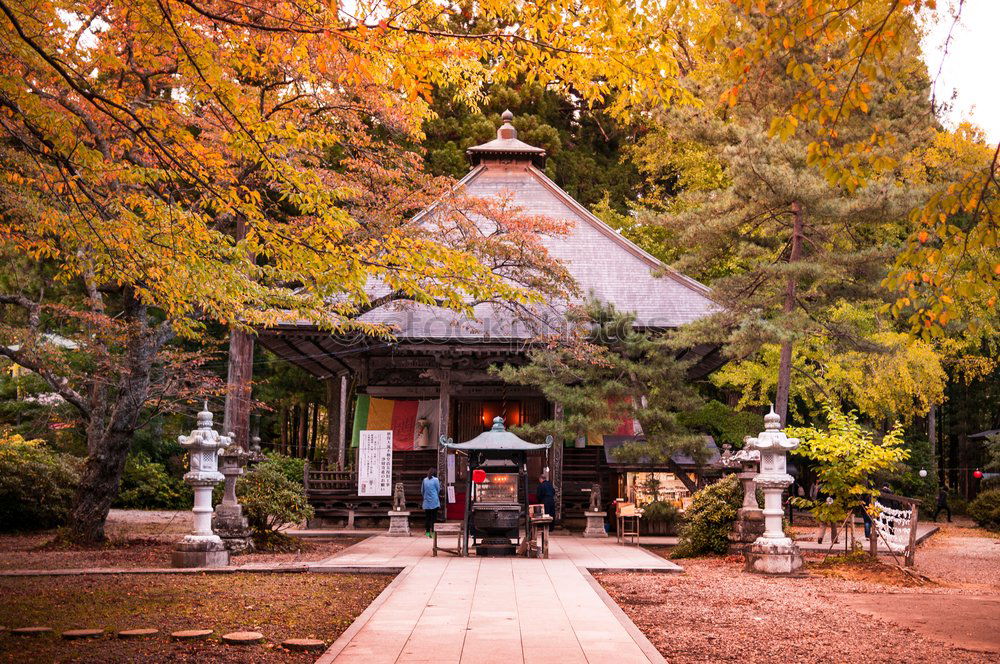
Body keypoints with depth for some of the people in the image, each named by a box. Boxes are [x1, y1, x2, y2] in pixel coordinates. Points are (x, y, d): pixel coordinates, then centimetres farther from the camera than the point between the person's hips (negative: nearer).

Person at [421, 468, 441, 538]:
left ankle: (427, 532, 8)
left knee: (427, 517, 9)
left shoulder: (424, 480, 6)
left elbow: (422, 491, 11)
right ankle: (432, 531, -5)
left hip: (426, 502, 3)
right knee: (433, 517, 0)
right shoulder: (436, 480, -5)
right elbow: (438, 490, 1)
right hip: (434, 502, -3)